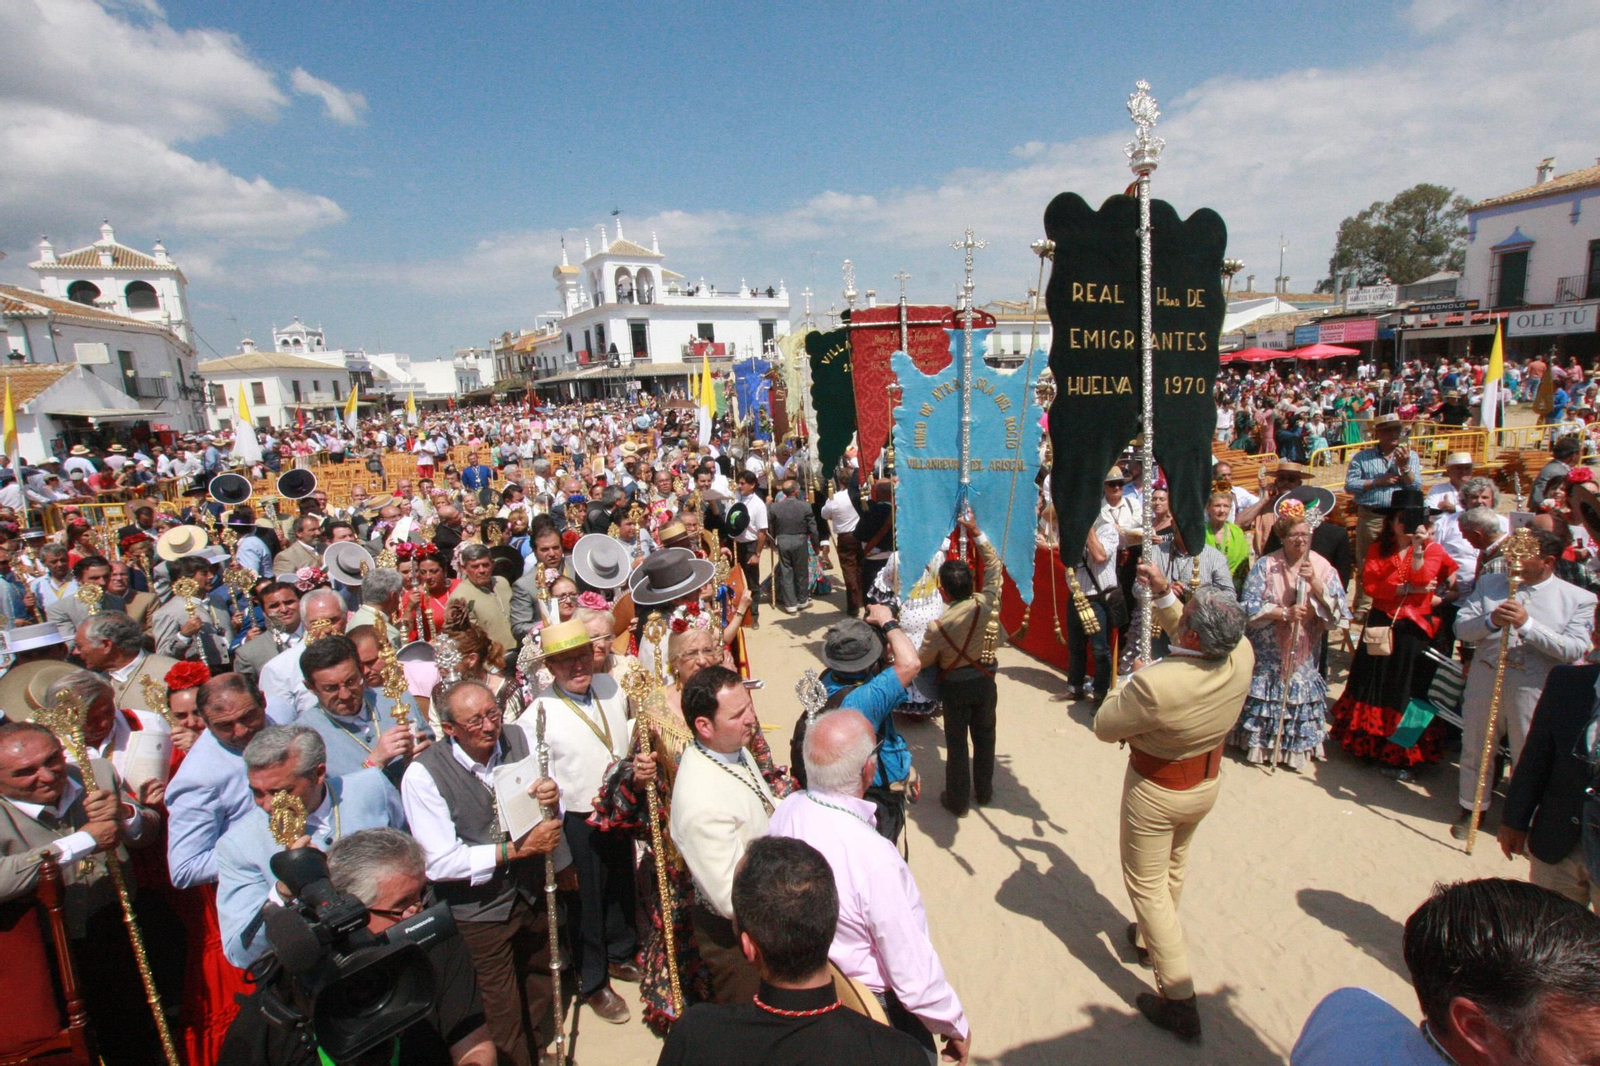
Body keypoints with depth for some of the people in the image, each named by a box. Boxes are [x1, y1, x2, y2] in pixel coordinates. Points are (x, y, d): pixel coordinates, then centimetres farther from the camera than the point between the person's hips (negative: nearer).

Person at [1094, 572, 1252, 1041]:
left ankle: (1179, 1000, 18)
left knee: (1147, 884, 12)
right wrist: (1163, 595, -4)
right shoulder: (1242, 654, -23)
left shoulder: (1155, 684, -40)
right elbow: (1193, 637, 1)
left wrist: (1127, 681, -8)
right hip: (1207, 784, 7)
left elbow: (1104, 727, -22)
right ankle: (1150, 938, 52)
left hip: (1156, 793, -7)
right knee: (1174, 865, 29)